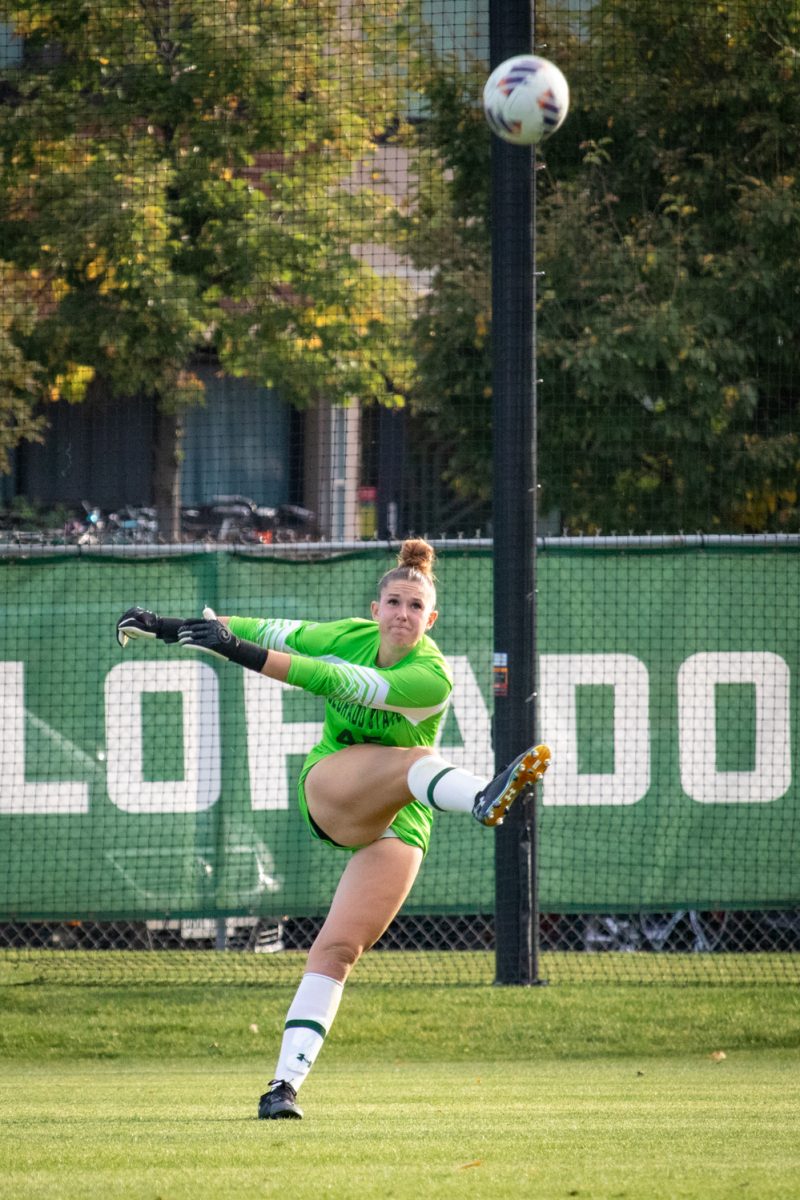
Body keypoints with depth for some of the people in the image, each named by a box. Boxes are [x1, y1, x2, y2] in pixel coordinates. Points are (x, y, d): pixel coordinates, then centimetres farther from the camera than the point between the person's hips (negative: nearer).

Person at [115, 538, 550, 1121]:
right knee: (415, 761, -31)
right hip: (329, 790, 2)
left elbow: (336, 681, -26)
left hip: (396, 827, -2)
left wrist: (242, 654, -31)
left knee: (339, 949, -14)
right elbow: (269, 631, 11)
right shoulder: (350, 636, -1)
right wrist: (170, 625, 11)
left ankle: (286, 1084, -14)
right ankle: (483, 798, -66)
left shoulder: (431, 679, -17)